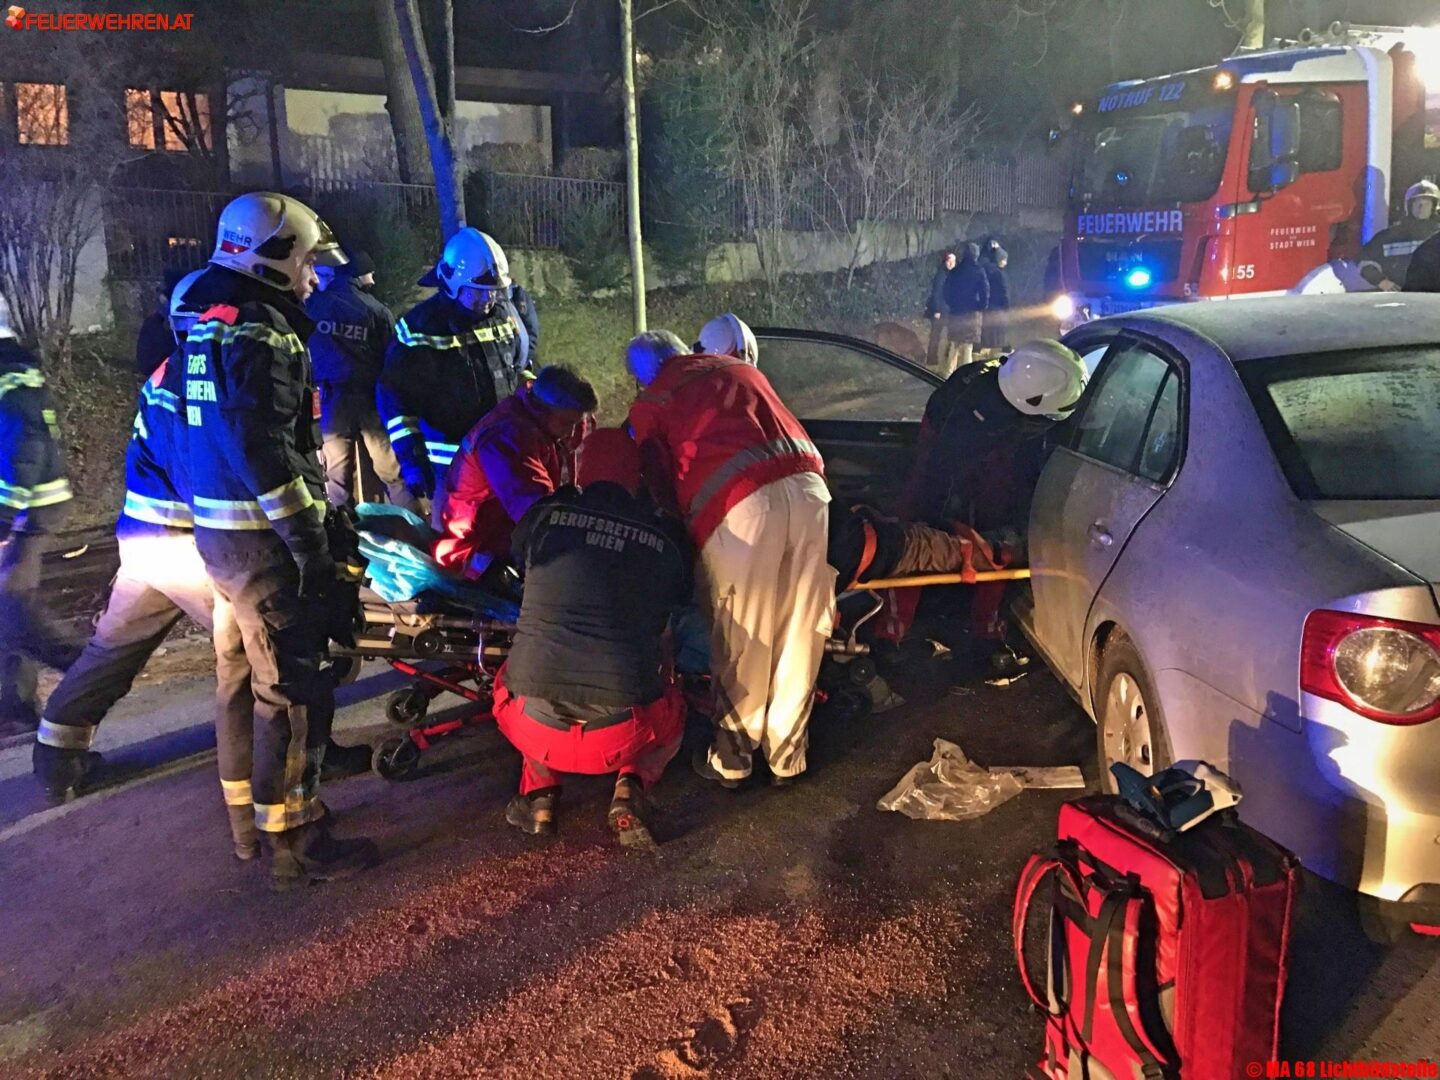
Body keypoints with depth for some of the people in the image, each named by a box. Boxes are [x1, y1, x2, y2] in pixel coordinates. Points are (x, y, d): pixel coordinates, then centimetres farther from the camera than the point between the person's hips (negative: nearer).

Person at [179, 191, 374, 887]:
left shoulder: (209, 323, 14)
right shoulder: (261, 335, -17)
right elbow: (266, 452, -25)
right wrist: (309, 542, -22)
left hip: (219, 527, 11)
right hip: (261, 536, -11)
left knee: (242, 673, 19)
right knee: (293, 687, -4)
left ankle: (245, 804, 33)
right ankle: (292, 839, 3)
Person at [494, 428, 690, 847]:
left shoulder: (546, 514, 3)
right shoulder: (667, 541, 4)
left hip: (535, 724, 1)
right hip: (622, 731, 0)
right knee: (669, 713, 34)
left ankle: (540, 793, 15)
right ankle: (631, 785, 5)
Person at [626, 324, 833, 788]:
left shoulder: (648, 406, 18)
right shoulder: (738, 367, 31)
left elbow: (662, 487, 15)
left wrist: (687, 534, 29)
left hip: (741, 504, -4)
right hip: (808, 487, 5)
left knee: (744, 640, 8)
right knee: (802, 636, 13)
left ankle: (732, 758, 24)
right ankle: (788, 757, 27)